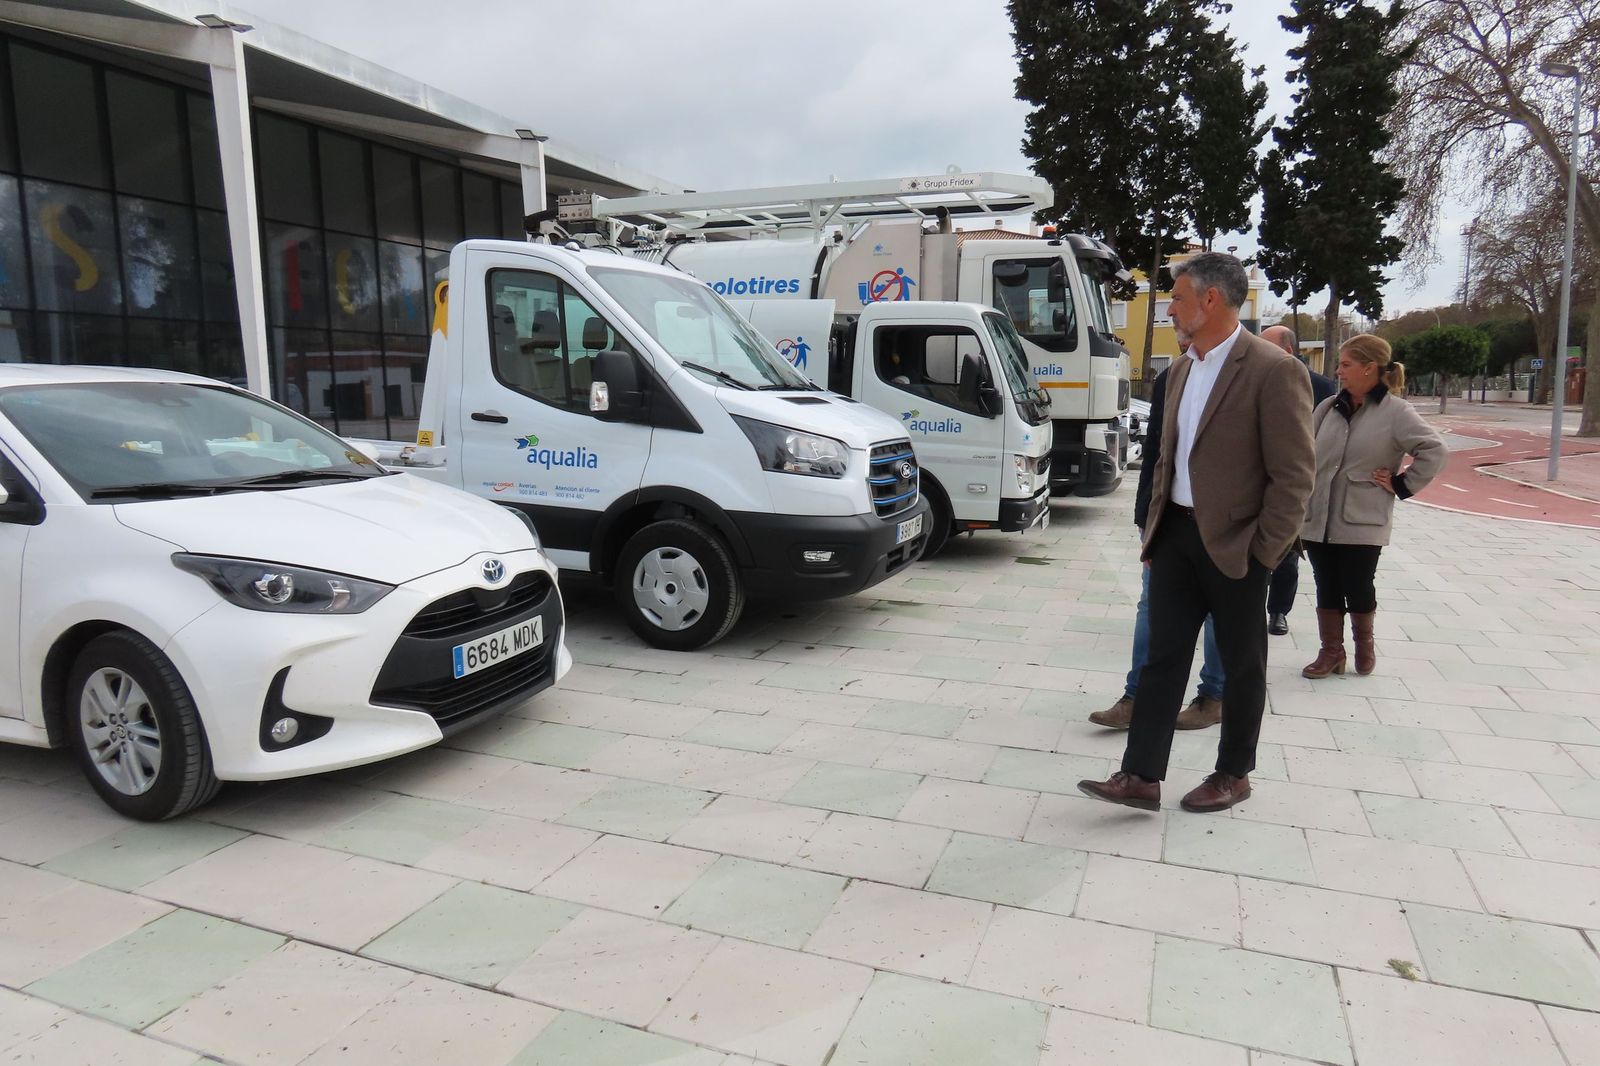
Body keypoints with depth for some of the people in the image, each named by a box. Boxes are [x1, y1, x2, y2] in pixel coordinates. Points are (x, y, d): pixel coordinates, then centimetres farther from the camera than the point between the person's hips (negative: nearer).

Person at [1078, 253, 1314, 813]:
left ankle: (1233, 774, 26)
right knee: (1162, 655, 5)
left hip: (1234, 544, -6)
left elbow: (1294, 474, -14)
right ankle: (1141, 777, 9)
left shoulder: (1274, 371, -13)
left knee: (1241, 664, 10)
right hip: (1177, 535, 7)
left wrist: (1262, 553, -14)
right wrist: (1155, 527, 13)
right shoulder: (1181, 369, 11)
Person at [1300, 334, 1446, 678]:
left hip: (1362, 521, -4)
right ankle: (1331, 651, 23)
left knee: (1358, 589, 4)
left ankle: (1365, 643, 32)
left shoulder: (1396, 412, -8)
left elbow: (1433, 449, -10)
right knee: (1326, 589, 9)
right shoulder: (1328, 407, 6)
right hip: (1318, 518, 4)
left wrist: (1402, 485, -9)